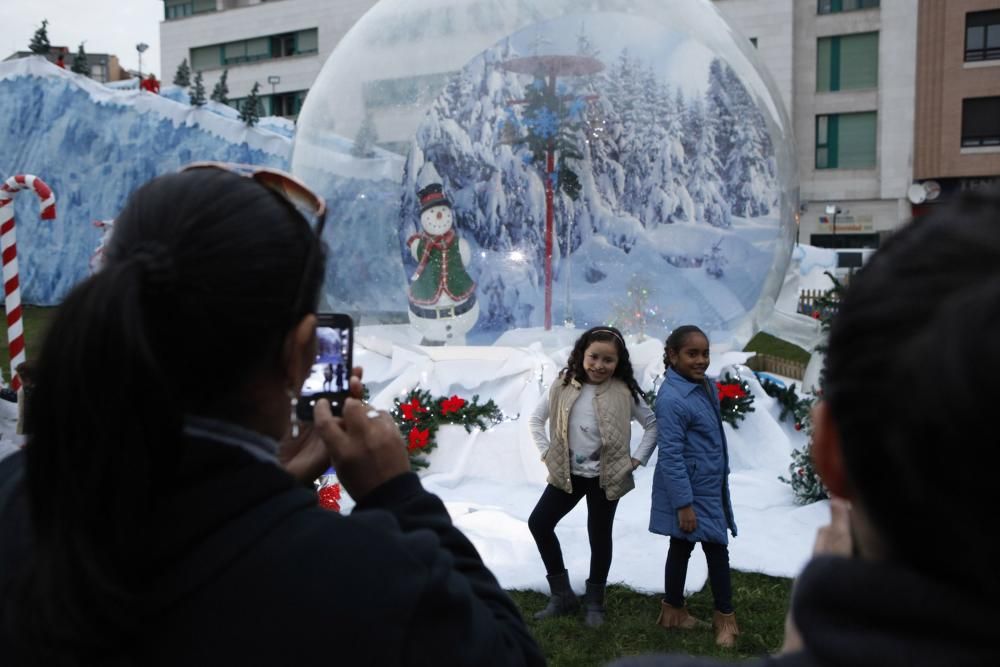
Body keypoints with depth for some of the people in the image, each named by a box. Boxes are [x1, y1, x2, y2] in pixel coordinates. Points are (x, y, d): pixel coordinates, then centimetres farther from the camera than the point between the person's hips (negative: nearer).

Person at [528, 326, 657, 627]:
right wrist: (546, 453, 1)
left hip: (606, 477, -3)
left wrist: (637, 459, -5)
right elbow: (537, 418, 7)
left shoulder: (624, 392, -10)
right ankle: (562, 595, 14)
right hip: (567, 474, 3)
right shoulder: (564, 386, -4)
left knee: (599, 535, 8)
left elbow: (653, 425, 0)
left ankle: (594, 602, 27)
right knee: (538, 523, 0)